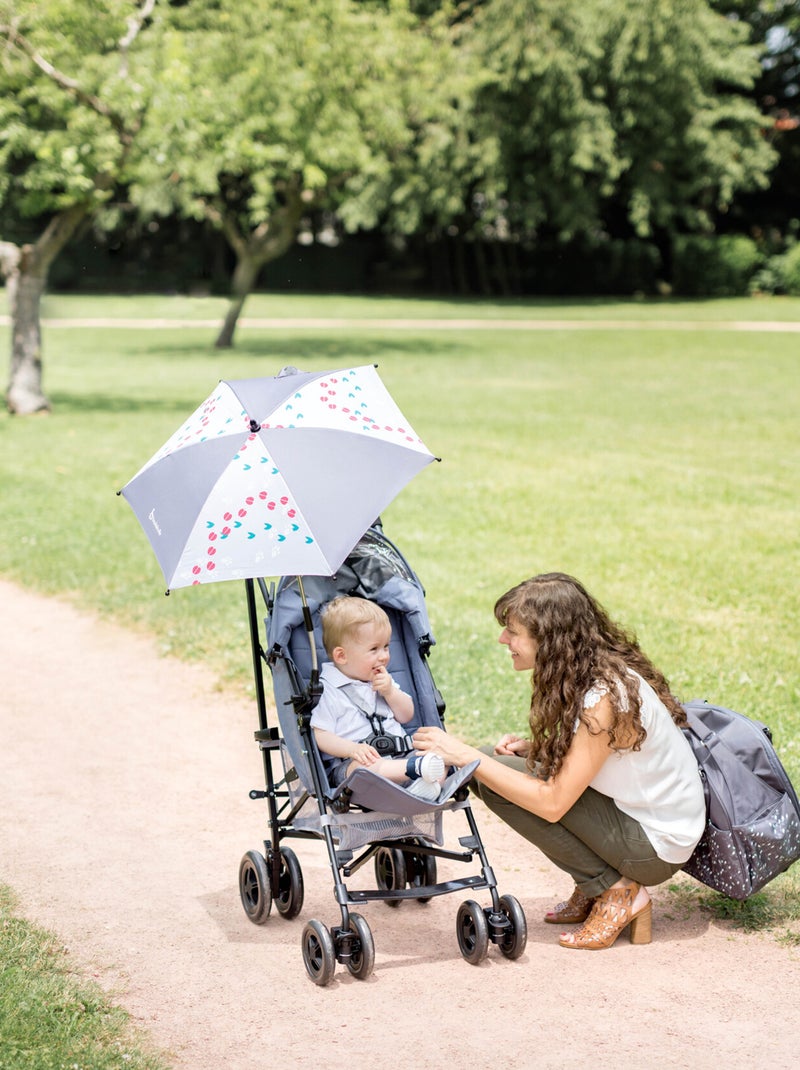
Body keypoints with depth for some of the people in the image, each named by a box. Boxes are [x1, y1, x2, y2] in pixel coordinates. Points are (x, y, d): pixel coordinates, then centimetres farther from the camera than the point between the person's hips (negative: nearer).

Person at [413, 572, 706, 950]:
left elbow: (553, 803, -26)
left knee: (492, 780, -17)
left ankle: (616, 890, -6)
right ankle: (593, 889, 8)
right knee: (493, 767, 1)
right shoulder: (589, 674, 1)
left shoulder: (603, 698, -27)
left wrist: (466, 756, -23)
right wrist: (532, 750, -6)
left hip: (657, 847, -9)